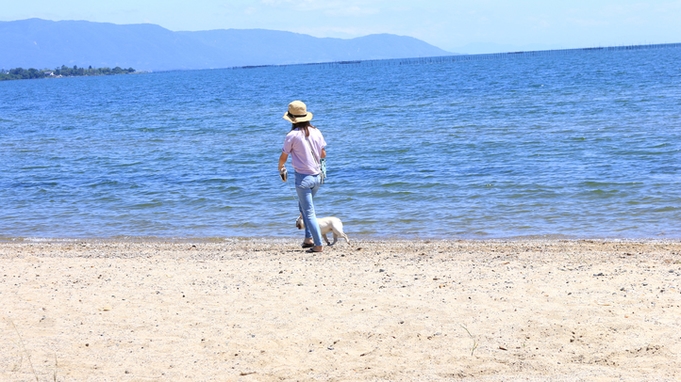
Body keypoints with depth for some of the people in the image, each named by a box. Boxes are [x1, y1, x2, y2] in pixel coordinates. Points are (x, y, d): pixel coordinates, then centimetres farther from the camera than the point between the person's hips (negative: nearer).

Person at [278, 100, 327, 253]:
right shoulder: (316, 132, 2)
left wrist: (281, 168, 20)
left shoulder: (292, 136, -12)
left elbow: (283, 156, -1)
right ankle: (309, 238, 21)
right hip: (317, 176, 6)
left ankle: (318, 244, -1)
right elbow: (323, 154, 9)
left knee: (309, 212, 1)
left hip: (303, 177, -6)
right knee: (303, 206, 25)